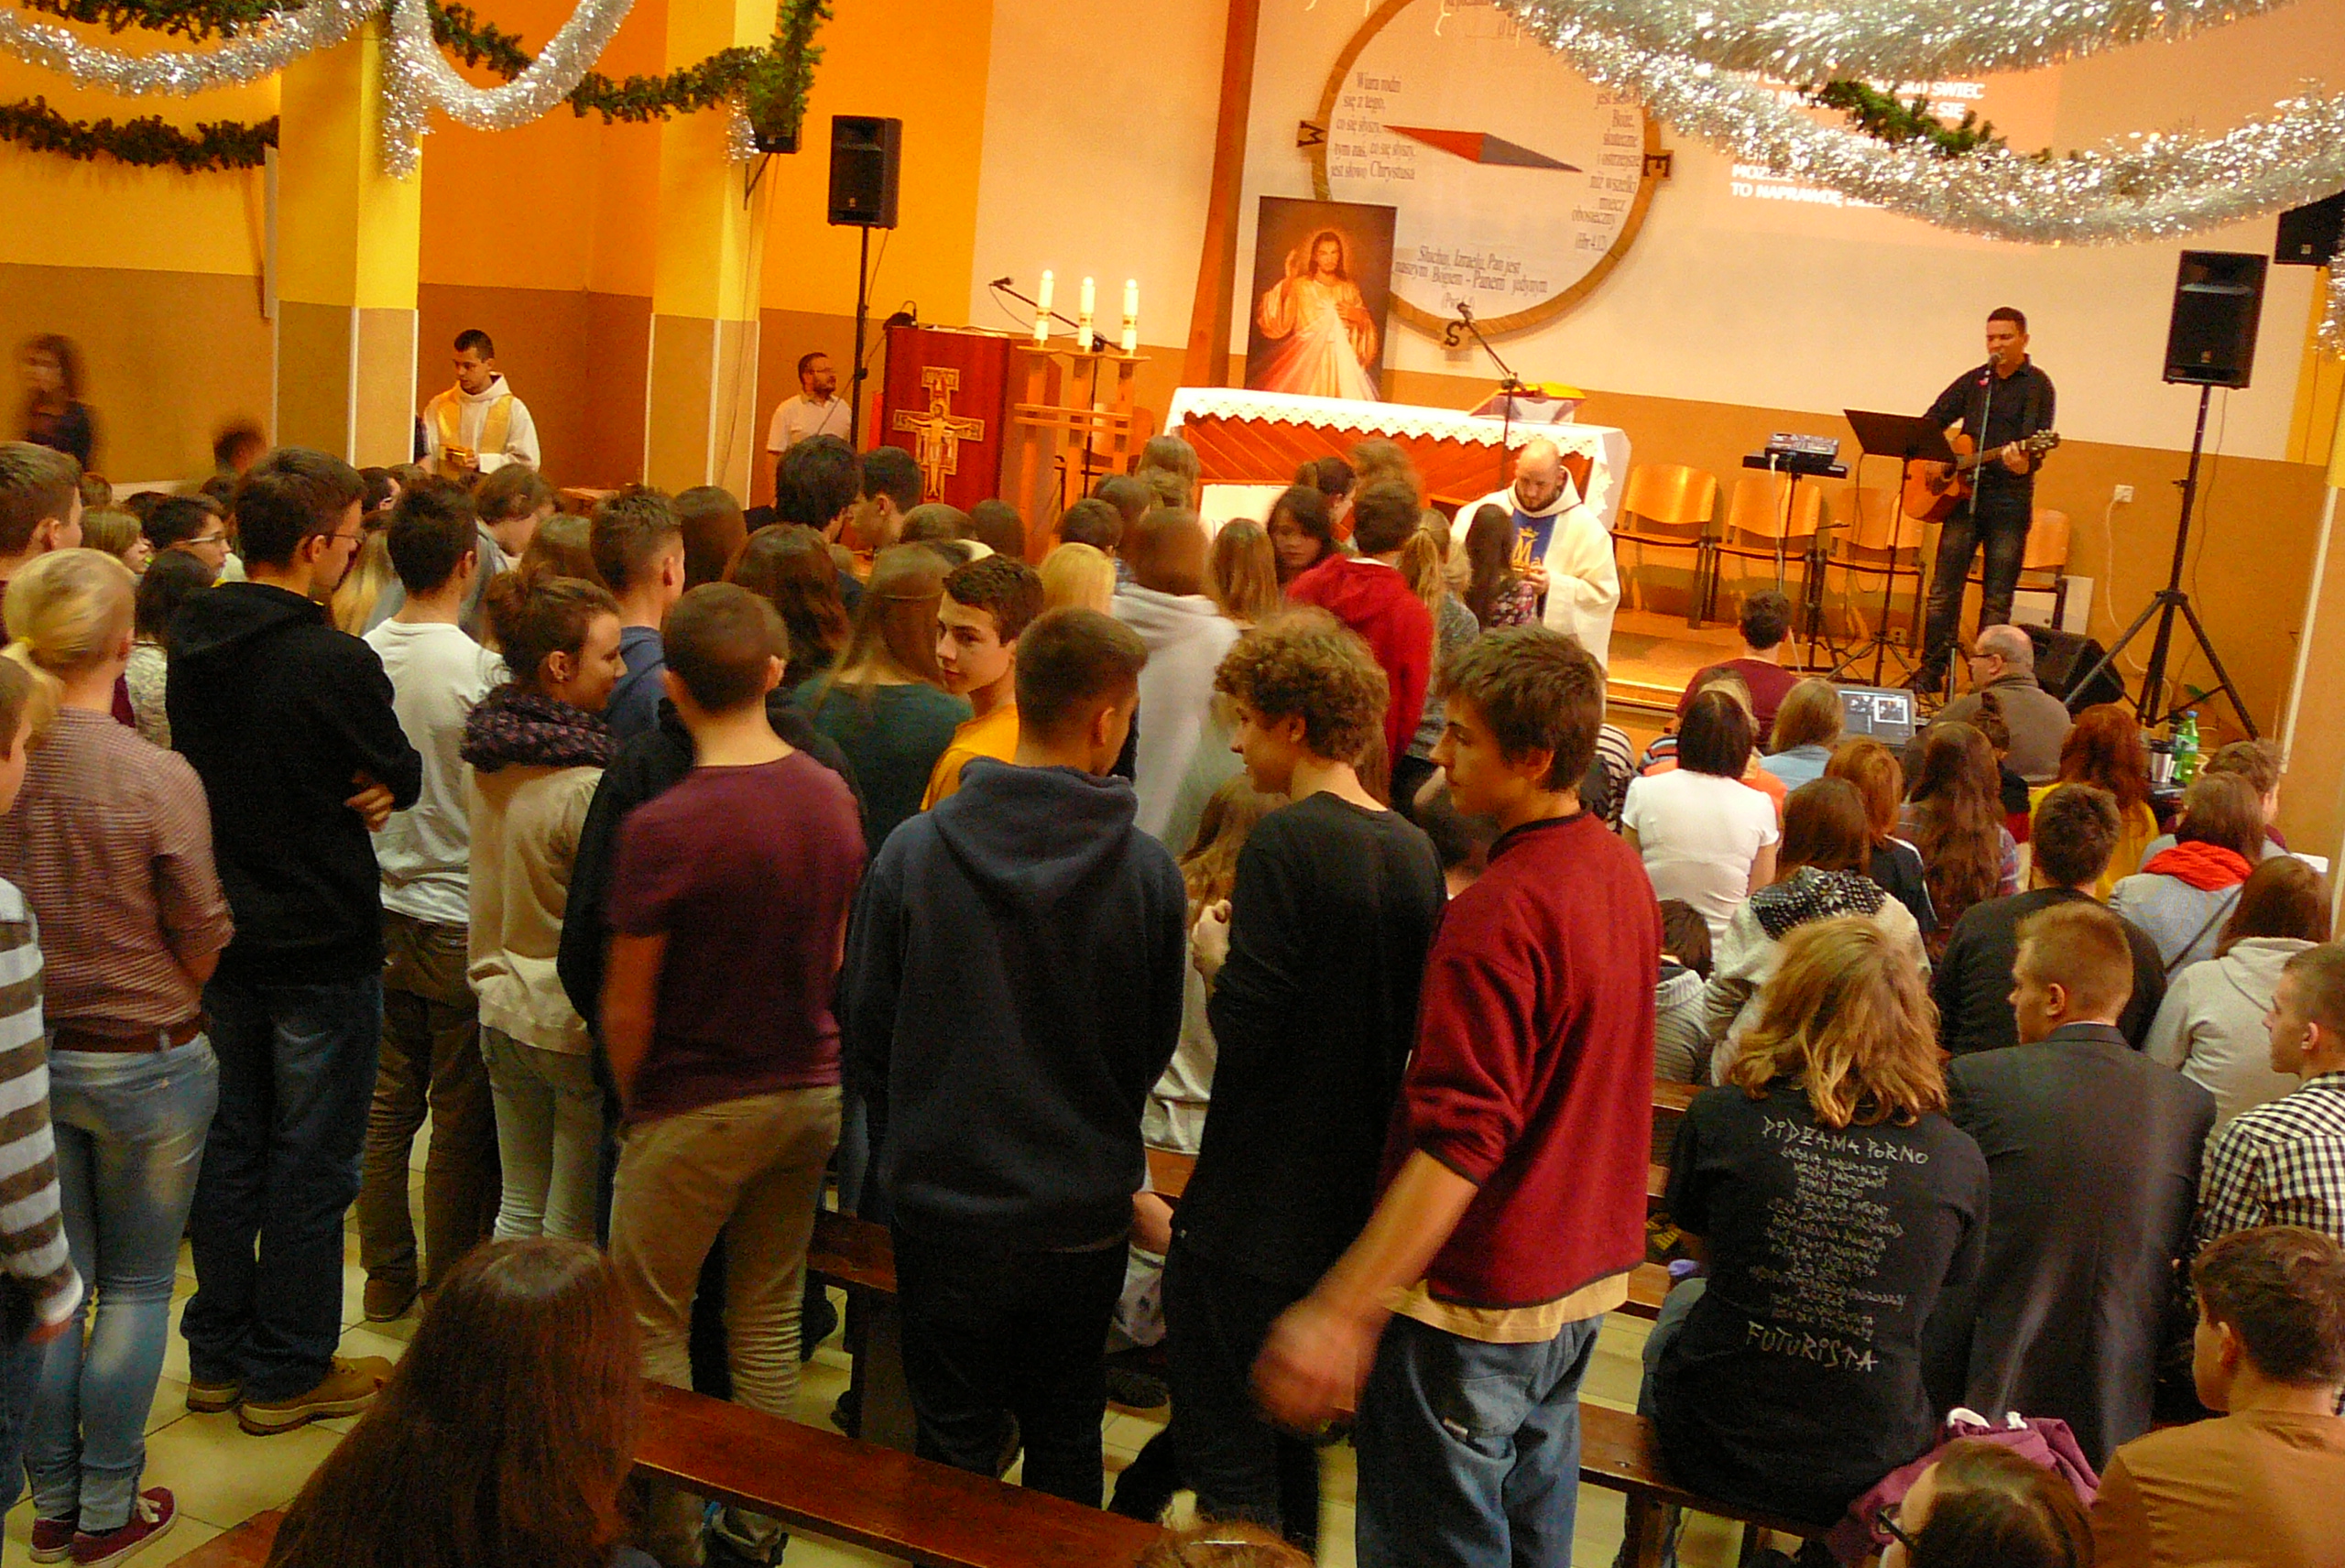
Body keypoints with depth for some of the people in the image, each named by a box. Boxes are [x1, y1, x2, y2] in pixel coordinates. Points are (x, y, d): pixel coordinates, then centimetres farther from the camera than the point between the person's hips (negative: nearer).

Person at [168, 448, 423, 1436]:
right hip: (322, 945, -7)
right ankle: (288, 1372, 17)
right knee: (310, 1161, 6)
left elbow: (200, 762, 8)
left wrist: (355, 788, -3)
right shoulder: (337, 665, -22)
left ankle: (219, 1352, 29)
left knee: (227, 1142, 18)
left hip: (220, 936, 7)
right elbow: (404, 779, -11)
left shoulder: (189, 643, 0)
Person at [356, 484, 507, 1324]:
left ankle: (388, 1274, 25)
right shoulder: (482, 669, -17)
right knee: (463, 1120, 6)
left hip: (379, 915, 5)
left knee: (387, 1106, 15)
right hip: (461, 918, -5)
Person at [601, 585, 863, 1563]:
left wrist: (634, 1107, 4)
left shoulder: (662, 828, -21)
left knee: (651, 1325, 12)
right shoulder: (833, 796, -3)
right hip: (812, 1089, 6)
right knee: (769, 1318, 17)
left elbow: (626, 1012, -14)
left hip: (698, 1107, -5)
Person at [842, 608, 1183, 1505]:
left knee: (955, 1441, 14)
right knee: (1066, 1439, 19)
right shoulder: (1149, 873, -12)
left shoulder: (912, 851, -13)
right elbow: (1155, 1044, 2)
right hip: (1087, 1215, 1)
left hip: (943, 1205, -1)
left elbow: (866, 1026, -2)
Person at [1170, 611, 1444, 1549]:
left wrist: (1214, 956, -3)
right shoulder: (1415, 852, 3)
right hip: (1352, 1206, 8)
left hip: (1252, 1211, -8)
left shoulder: (1286, 845, -18)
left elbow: (1245, 1033, -22)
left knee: (1223, 1448, 3)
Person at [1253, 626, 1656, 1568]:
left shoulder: (1497, 914, -26)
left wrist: (1342, 1313, -30)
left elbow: (1460, 1143, -30)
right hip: (1584, 1276, 9)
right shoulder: (1620, 871, 3)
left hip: (1477, 1296, -9)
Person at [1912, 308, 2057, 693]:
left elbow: (2038, 441, -13)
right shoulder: (1973, 381, 13)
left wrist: (2026, 463, -34)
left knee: (1997, 599, 1)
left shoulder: (2037, 384, -2)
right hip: (1963, 492, 4)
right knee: (1943, 590, 3)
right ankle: (1930, 672, 10)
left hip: (2010, 500, -4)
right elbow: (1931, 421, 18)